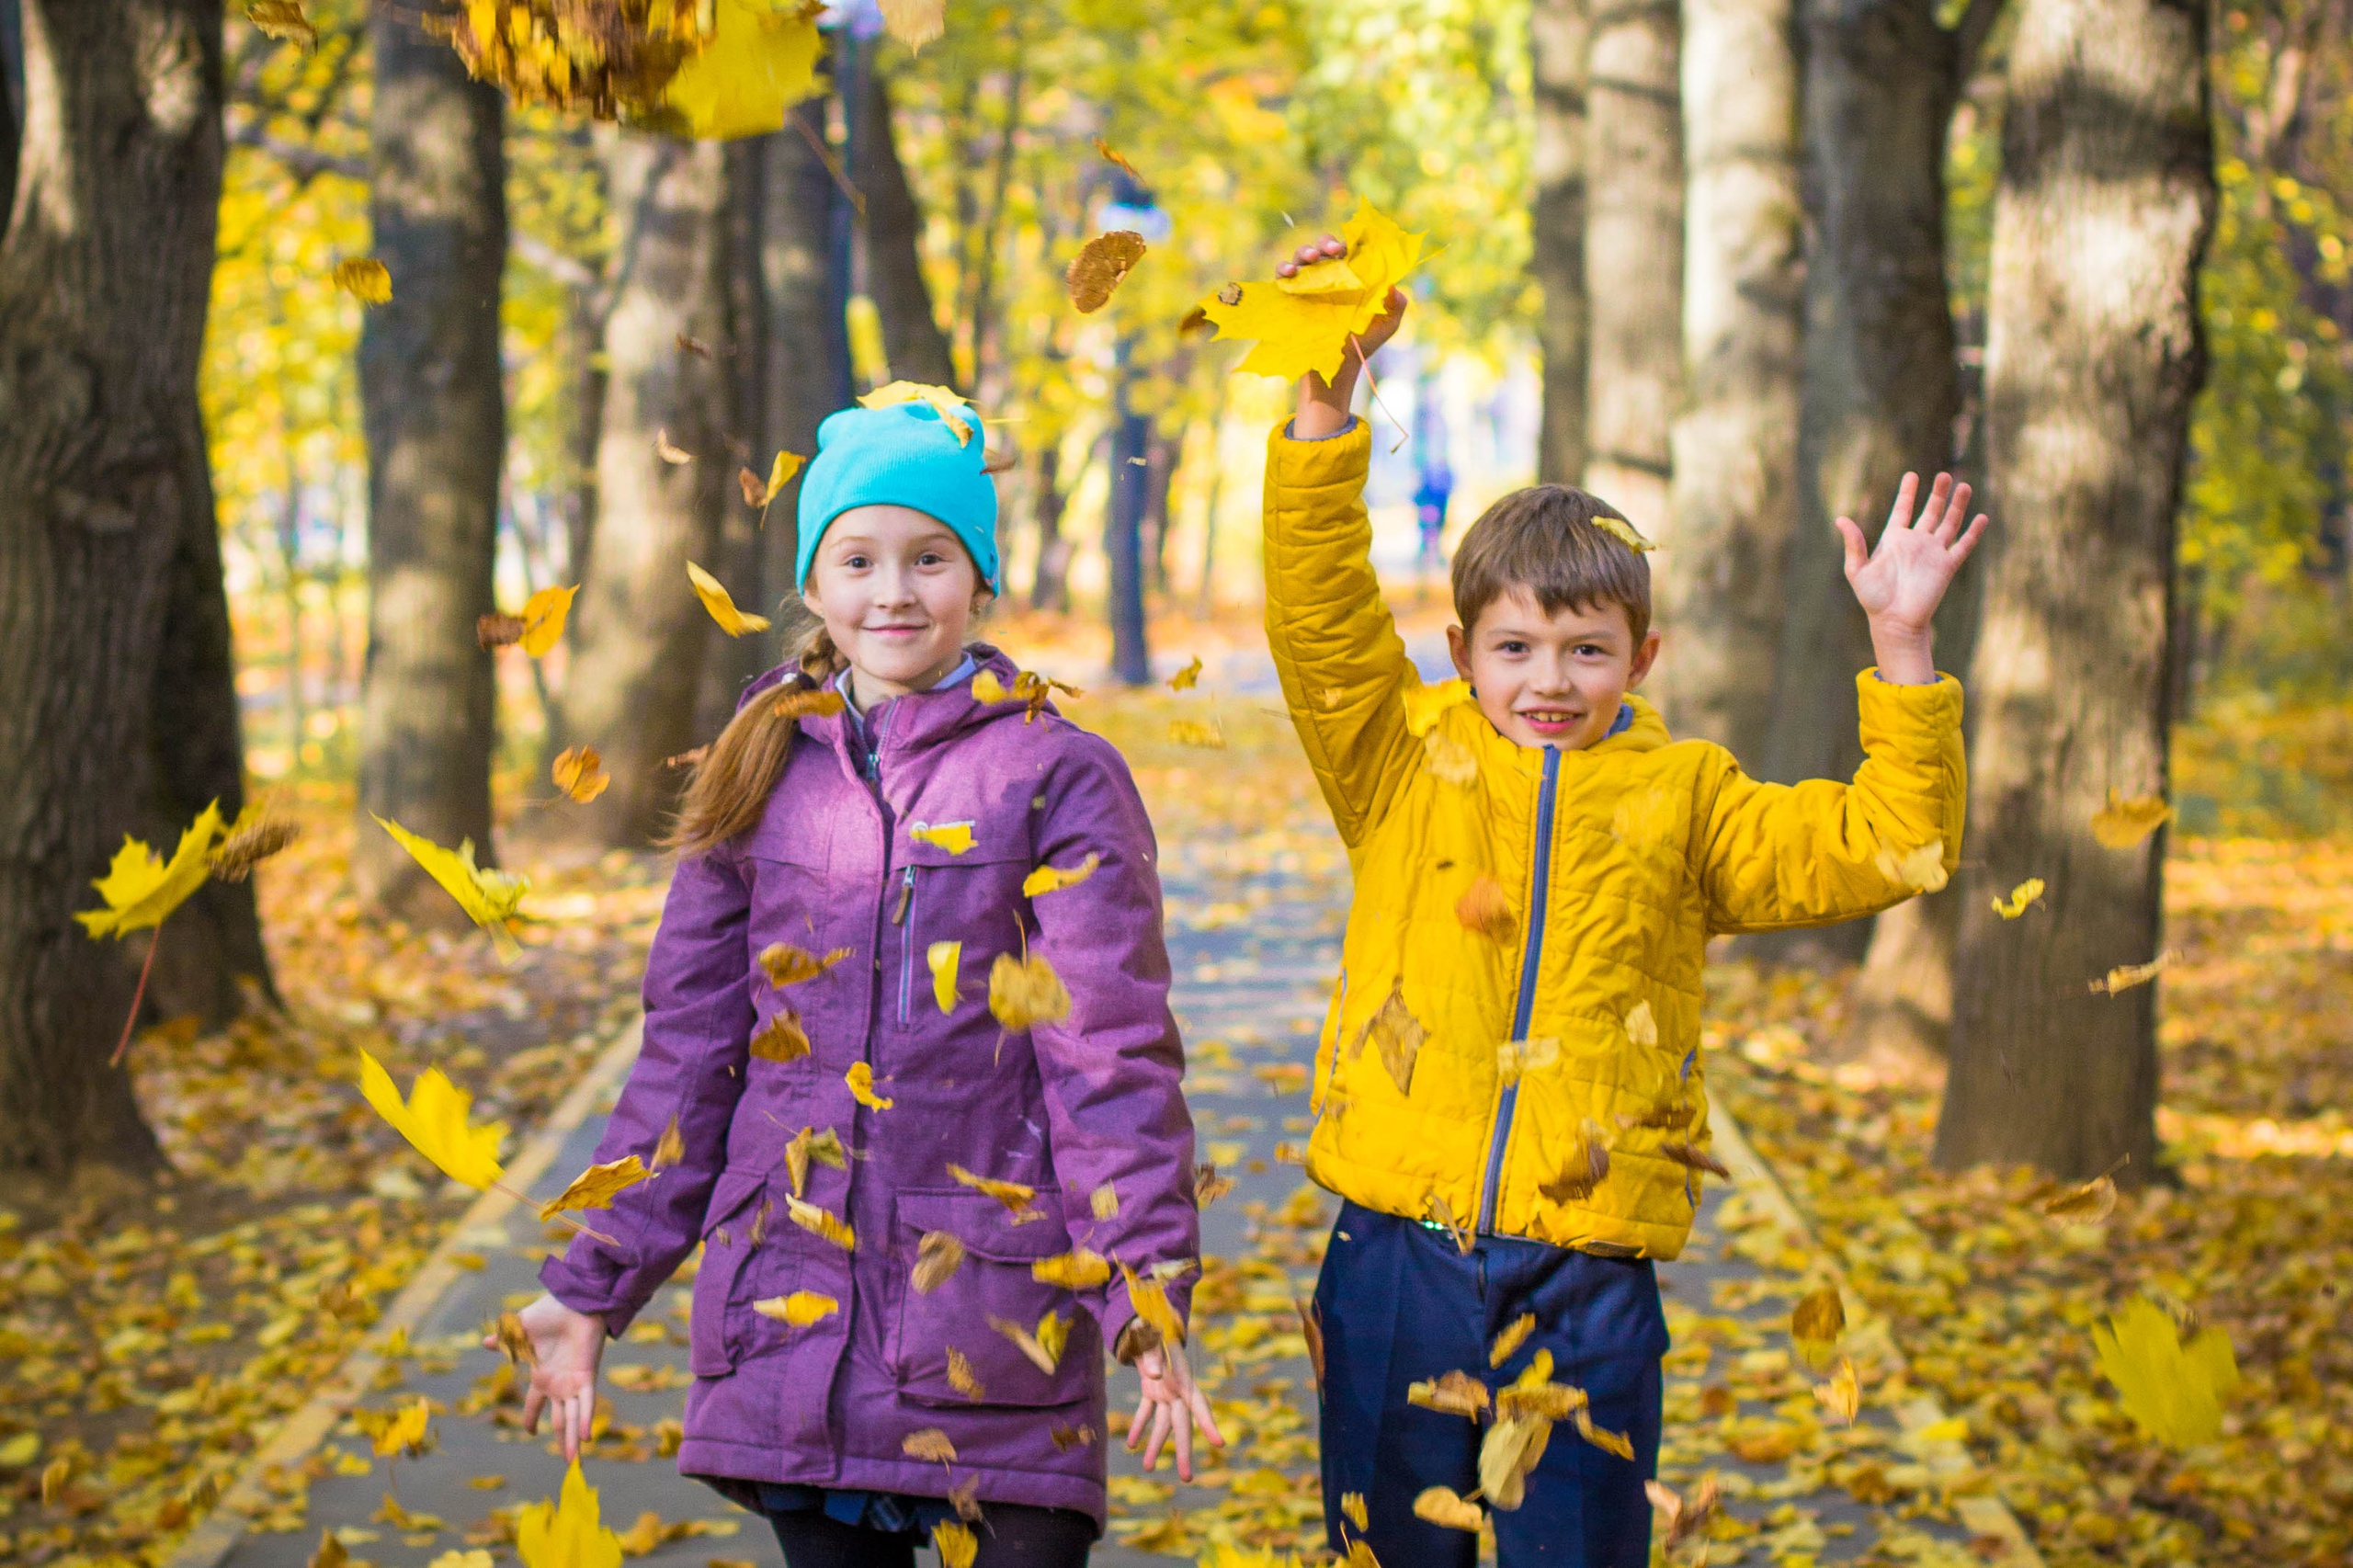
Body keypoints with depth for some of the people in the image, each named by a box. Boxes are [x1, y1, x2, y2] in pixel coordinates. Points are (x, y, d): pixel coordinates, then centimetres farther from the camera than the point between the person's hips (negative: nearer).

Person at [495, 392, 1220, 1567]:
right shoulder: (760, 779, 9)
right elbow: (686, 1054, 13)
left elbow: (1113, 1060, -6)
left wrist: (1148, 1298, -16)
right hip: (791, 1319, 3)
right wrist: (591, 1288, 9)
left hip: (996, 1316, -3)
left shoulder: (1055, 778, -1)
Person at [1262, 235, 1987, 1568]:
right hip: (1397, 1250, 0)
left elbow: (1884, 849, 5)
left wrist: (1902, 649, -4)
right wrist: (1328, 393, -13)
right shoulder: (1406, 765, 7)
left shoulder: (1684, 799, 9)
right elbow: (1321, 612, -4)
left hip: (1590, 1275, 0)